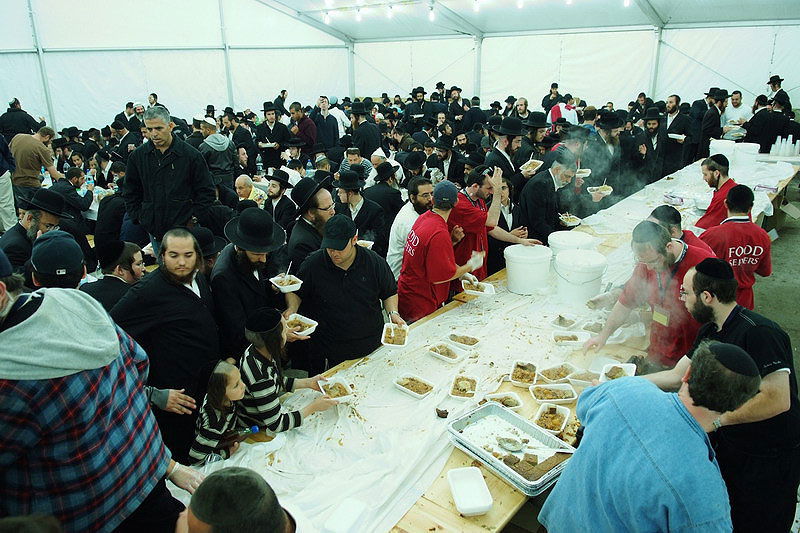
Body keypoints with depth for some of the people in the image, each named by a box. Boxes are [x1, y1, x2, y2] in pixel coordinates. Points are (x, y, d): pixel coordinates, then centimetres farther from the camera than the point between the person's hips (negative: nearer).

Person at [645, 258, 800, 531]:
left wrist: (715, 419, -29)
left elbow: (778, 400, -31)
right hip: (727, 445, 8)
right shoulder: (709, 332, 3)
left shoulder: (759, 333, -26)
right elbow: (676, 376, 11)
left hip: (770, 458, -8)